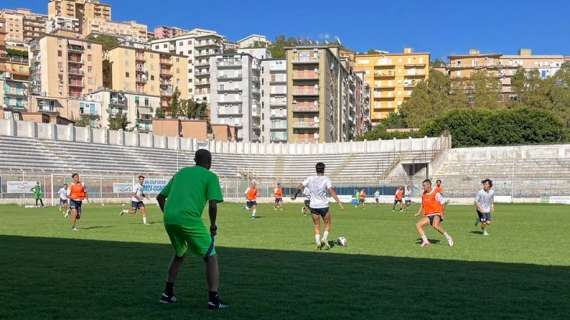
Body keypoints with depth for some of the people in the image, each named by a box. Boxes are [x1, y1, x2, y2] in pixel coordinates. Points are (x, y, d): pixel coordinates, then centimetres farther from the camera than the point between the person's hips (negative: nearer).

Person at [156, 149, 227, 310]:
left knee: (179, 254, 30)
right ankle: (213, 299, -1)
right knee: (211, 257, 7)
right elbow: (213, 205, -6)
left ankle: (167, 293, 33)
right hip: (189, 220, -6)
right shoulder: (210, 176, 7)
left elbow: (160, 197, 24)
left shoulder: (181, 172, 25)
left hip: (169, 219, 6)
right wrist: (213, 225, 8)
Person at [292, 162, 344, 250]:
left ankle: (318, 242, 3)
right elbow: (331, 191, -18)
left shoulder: (310, 179, 1)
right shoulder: (326, 179, -8)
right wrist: (339, 203, -19)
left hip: (313, 206, 3)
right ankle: (324, 239, 0)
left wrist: (295, 195, 17)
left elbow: (300, 187, 0)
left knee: (317, 226, 15)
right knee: (328, 224, 17)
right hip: (324, 206, -3)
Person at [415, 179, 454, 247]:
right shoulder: (424, 194, 11)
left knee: (435, 225, -34)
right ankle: (425, 241, -6)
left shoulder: (436, 193, -8)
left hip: (436, 214, -7)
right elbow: (423, 205, 23)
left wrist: (441, 213, -13)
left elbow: (442, 203, -5)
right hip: (428, 216, 7)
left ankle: (448, 237, -15)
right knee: (418, 225, -11)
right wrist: (419, 213, 12)